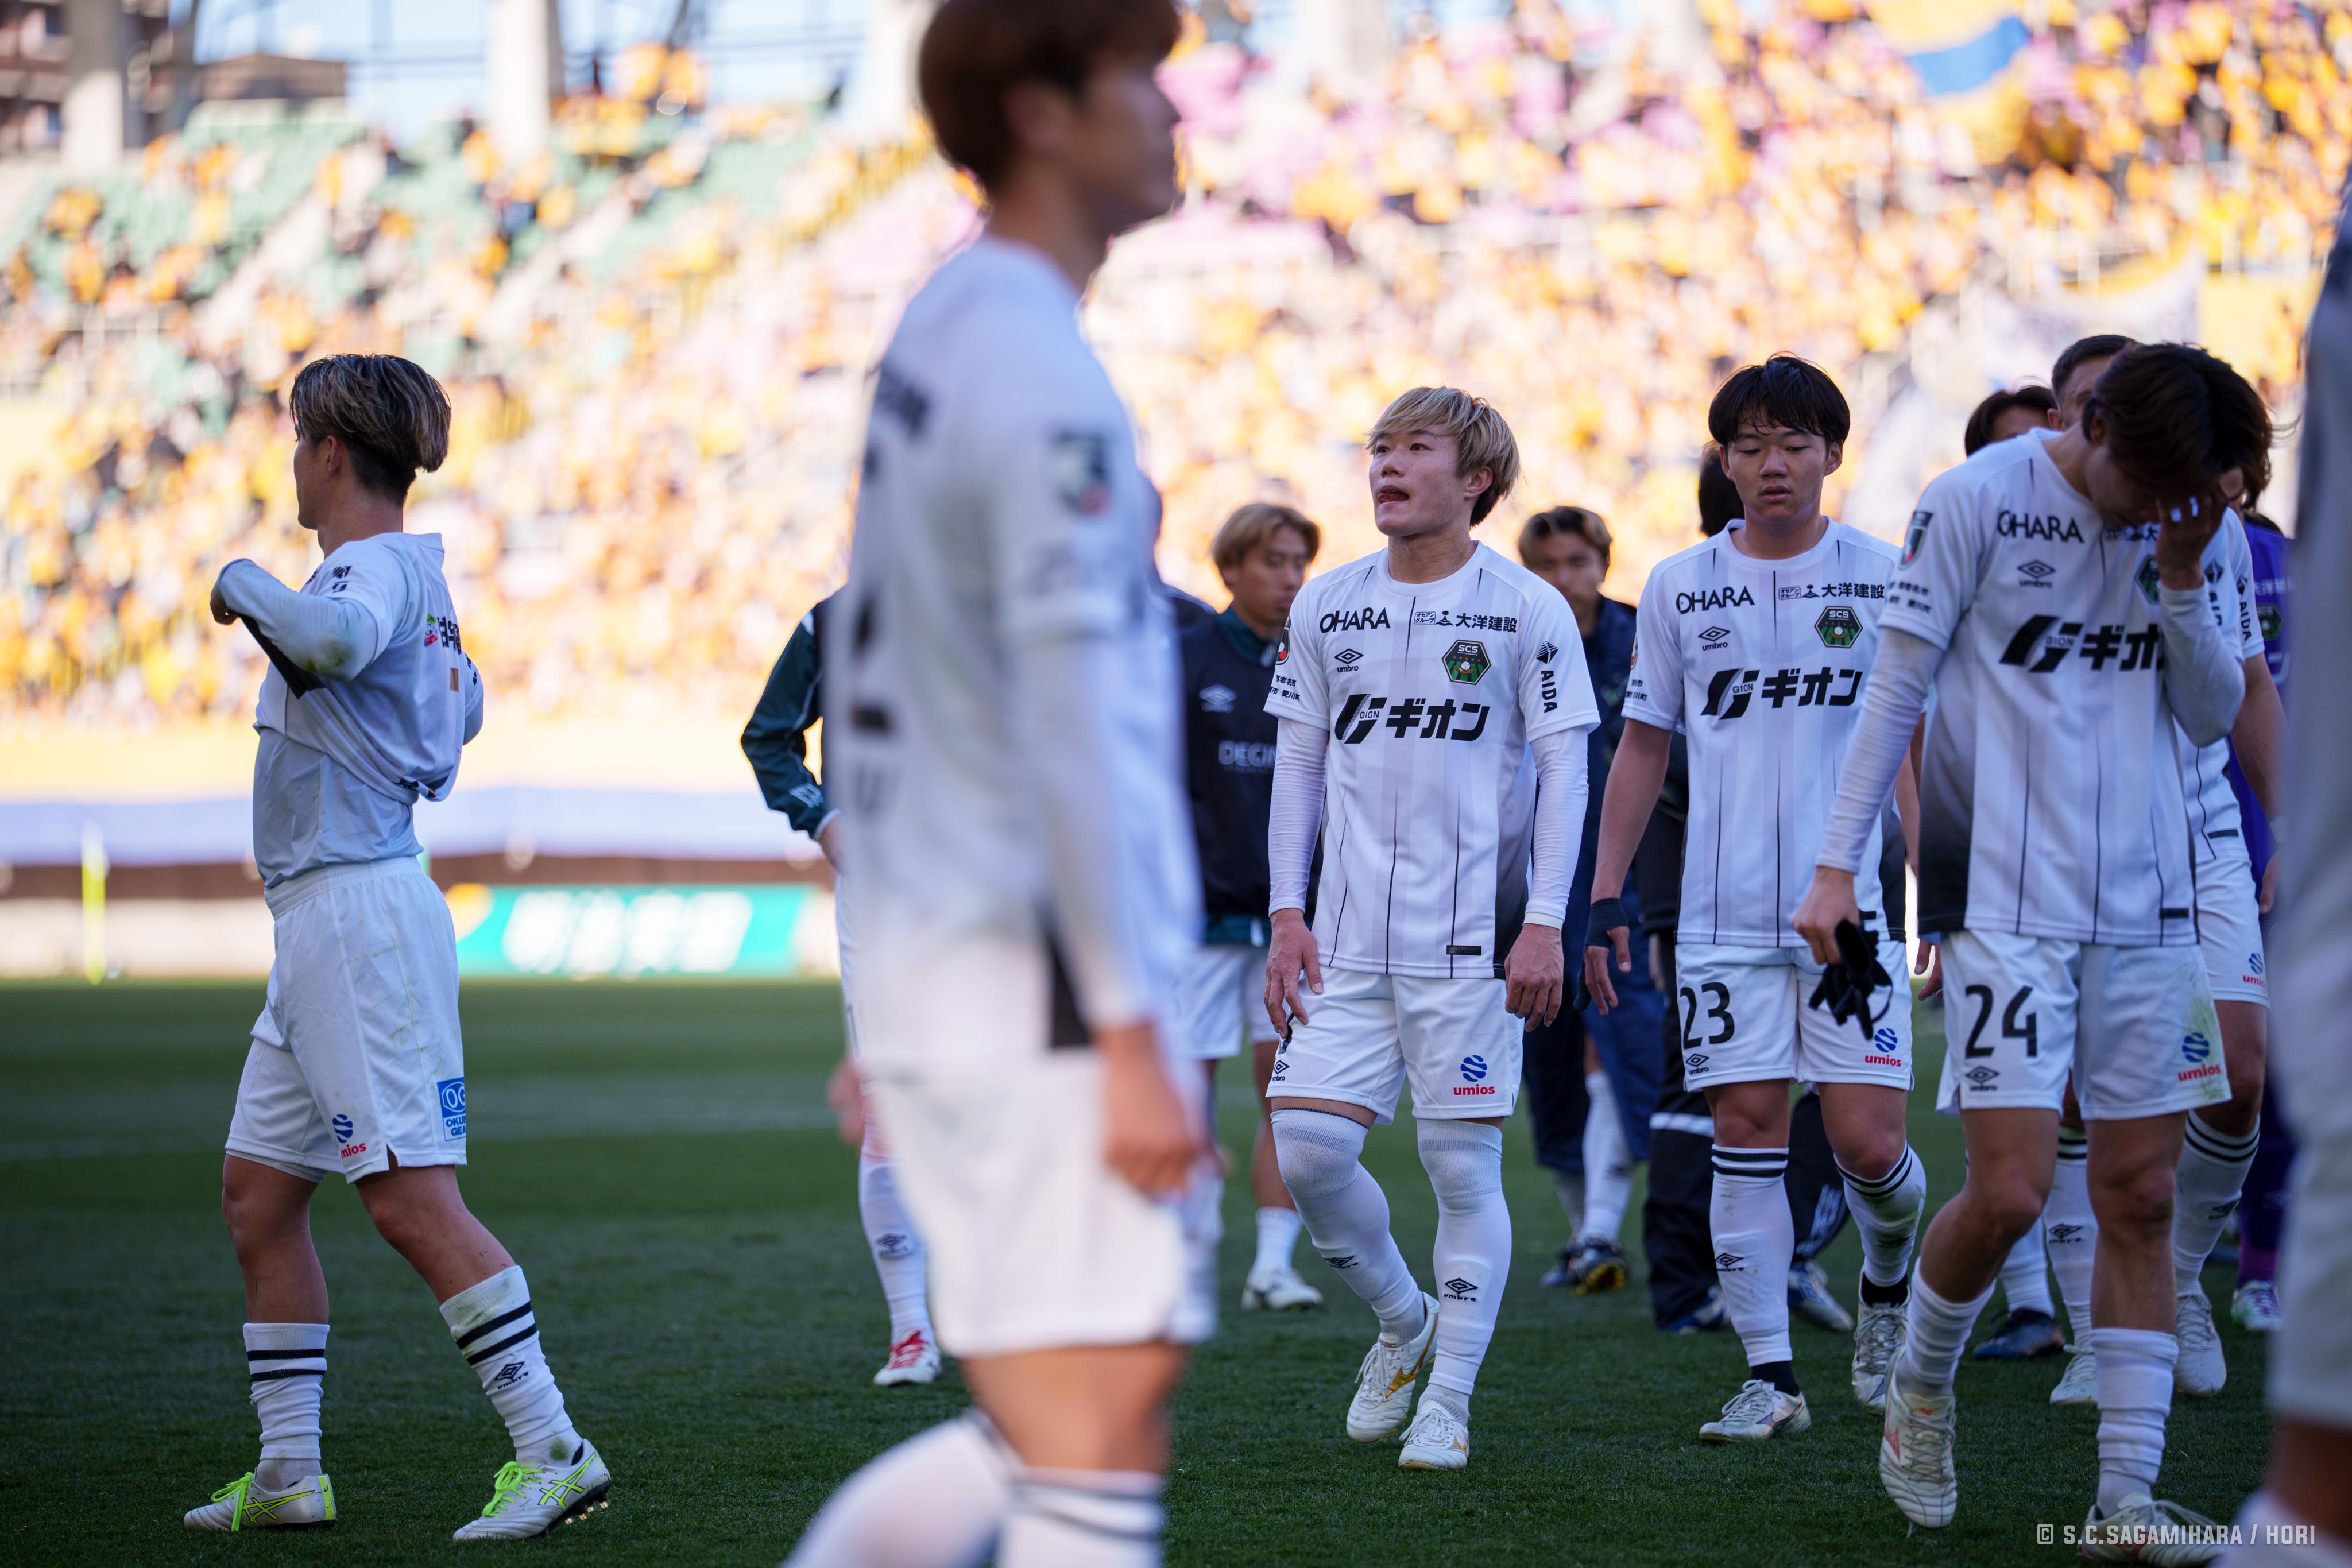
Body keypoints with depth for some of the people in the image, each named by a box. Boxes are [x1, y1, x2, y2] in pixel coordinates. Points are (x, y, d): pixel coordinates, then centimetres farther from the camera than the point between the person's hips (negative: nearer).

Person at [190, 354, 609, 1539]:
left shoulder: (375, 569, -13)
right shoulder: (416, 578, 17)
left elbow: (338, 639, -38)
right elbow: (461, 700, 35)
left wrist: (246, 584, -19)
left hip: (361, 913, -11)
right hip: (317, 924, 11)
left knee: (413, 1202, -14)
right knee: (258, 1193, 13)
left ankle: (555, 1452, -14)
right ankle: (289, 1473, 17)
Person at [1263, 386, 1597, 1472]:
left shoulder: (1528, 608, -2)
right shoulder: (1324, 606, 9)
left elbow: (1564, 772, -1)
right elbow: (1298, 765, 14)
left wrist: (1545, 925, -8)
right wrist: (1288, 915, 6)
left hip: (1472, 936, -4)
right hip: (1347, 937, 4)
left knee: (1463, 1167, -2)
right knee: (1306, 1149, -5)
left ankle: (1447, 1399, 9)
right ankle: (1402, 1323, 21)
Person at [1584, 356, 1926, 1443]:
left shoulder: (1883, 579, 3)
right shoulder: (1679, 587, 7)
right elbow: (1643, 749, 13)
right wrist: (1604, 895, 8)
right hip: (1725, 911, 1)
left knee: (1866, 1141, -6)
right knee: (1745, 1130, -2)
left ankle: (1888, 1279, 26)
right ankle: (1769, 1375, 5)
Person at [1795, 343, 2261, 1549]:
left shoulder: (2178, 528, 8)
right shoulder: (1979, 501, -6)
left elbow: (2213, 715, 9)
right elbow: (1896, 689, -2)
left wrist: (2181, 578, -5)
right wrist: (1838, 863, -4)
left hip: (2145, 907, 5)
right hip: (2005, 900, -5)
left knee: (2140, 1196, 2)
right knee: (2010, 1191, -12)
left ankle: (2126, 1497, 6)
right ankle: (1919, 1389, 17)